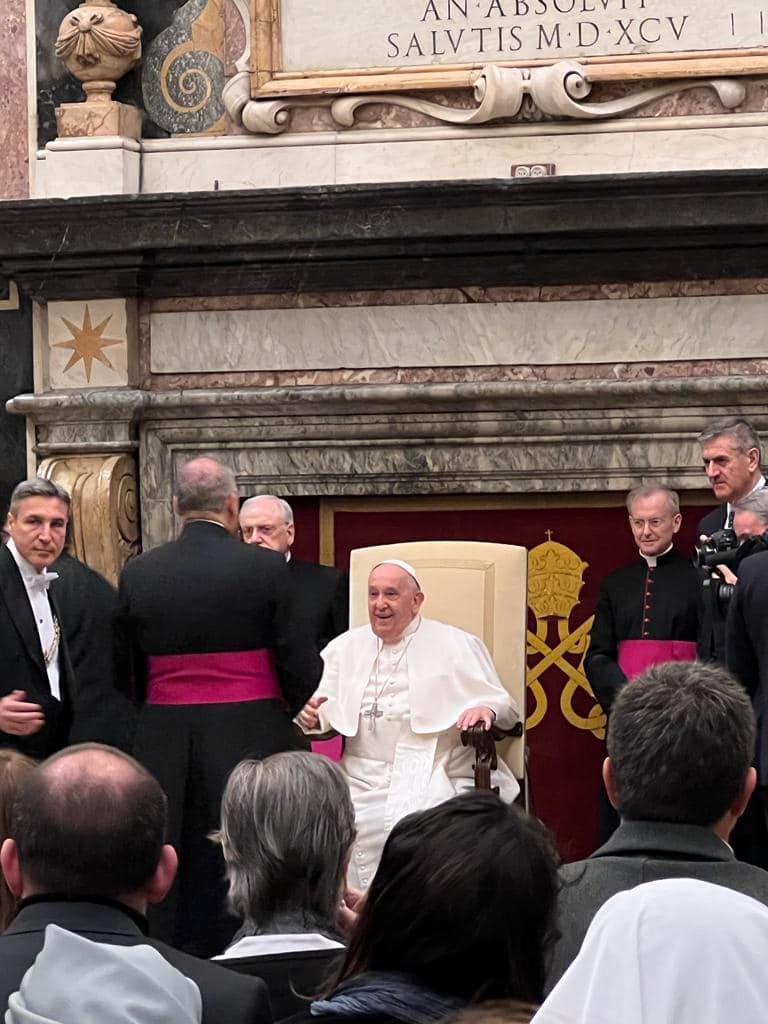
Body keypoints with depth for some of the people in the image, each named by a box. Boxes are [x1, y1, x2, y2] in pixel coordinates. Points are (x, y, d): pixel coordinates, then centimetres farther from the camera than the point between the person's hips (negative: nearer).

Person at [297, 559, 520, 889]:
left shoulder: (456, 646, 9)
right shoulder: (345, 647, 19)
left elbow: (503, 707, 8)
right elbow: (325, 714, 16)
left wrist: (486, 710, -16)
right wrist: (312, 716, -8)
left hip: (431, 781, -2)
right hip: (361, 783, 2)